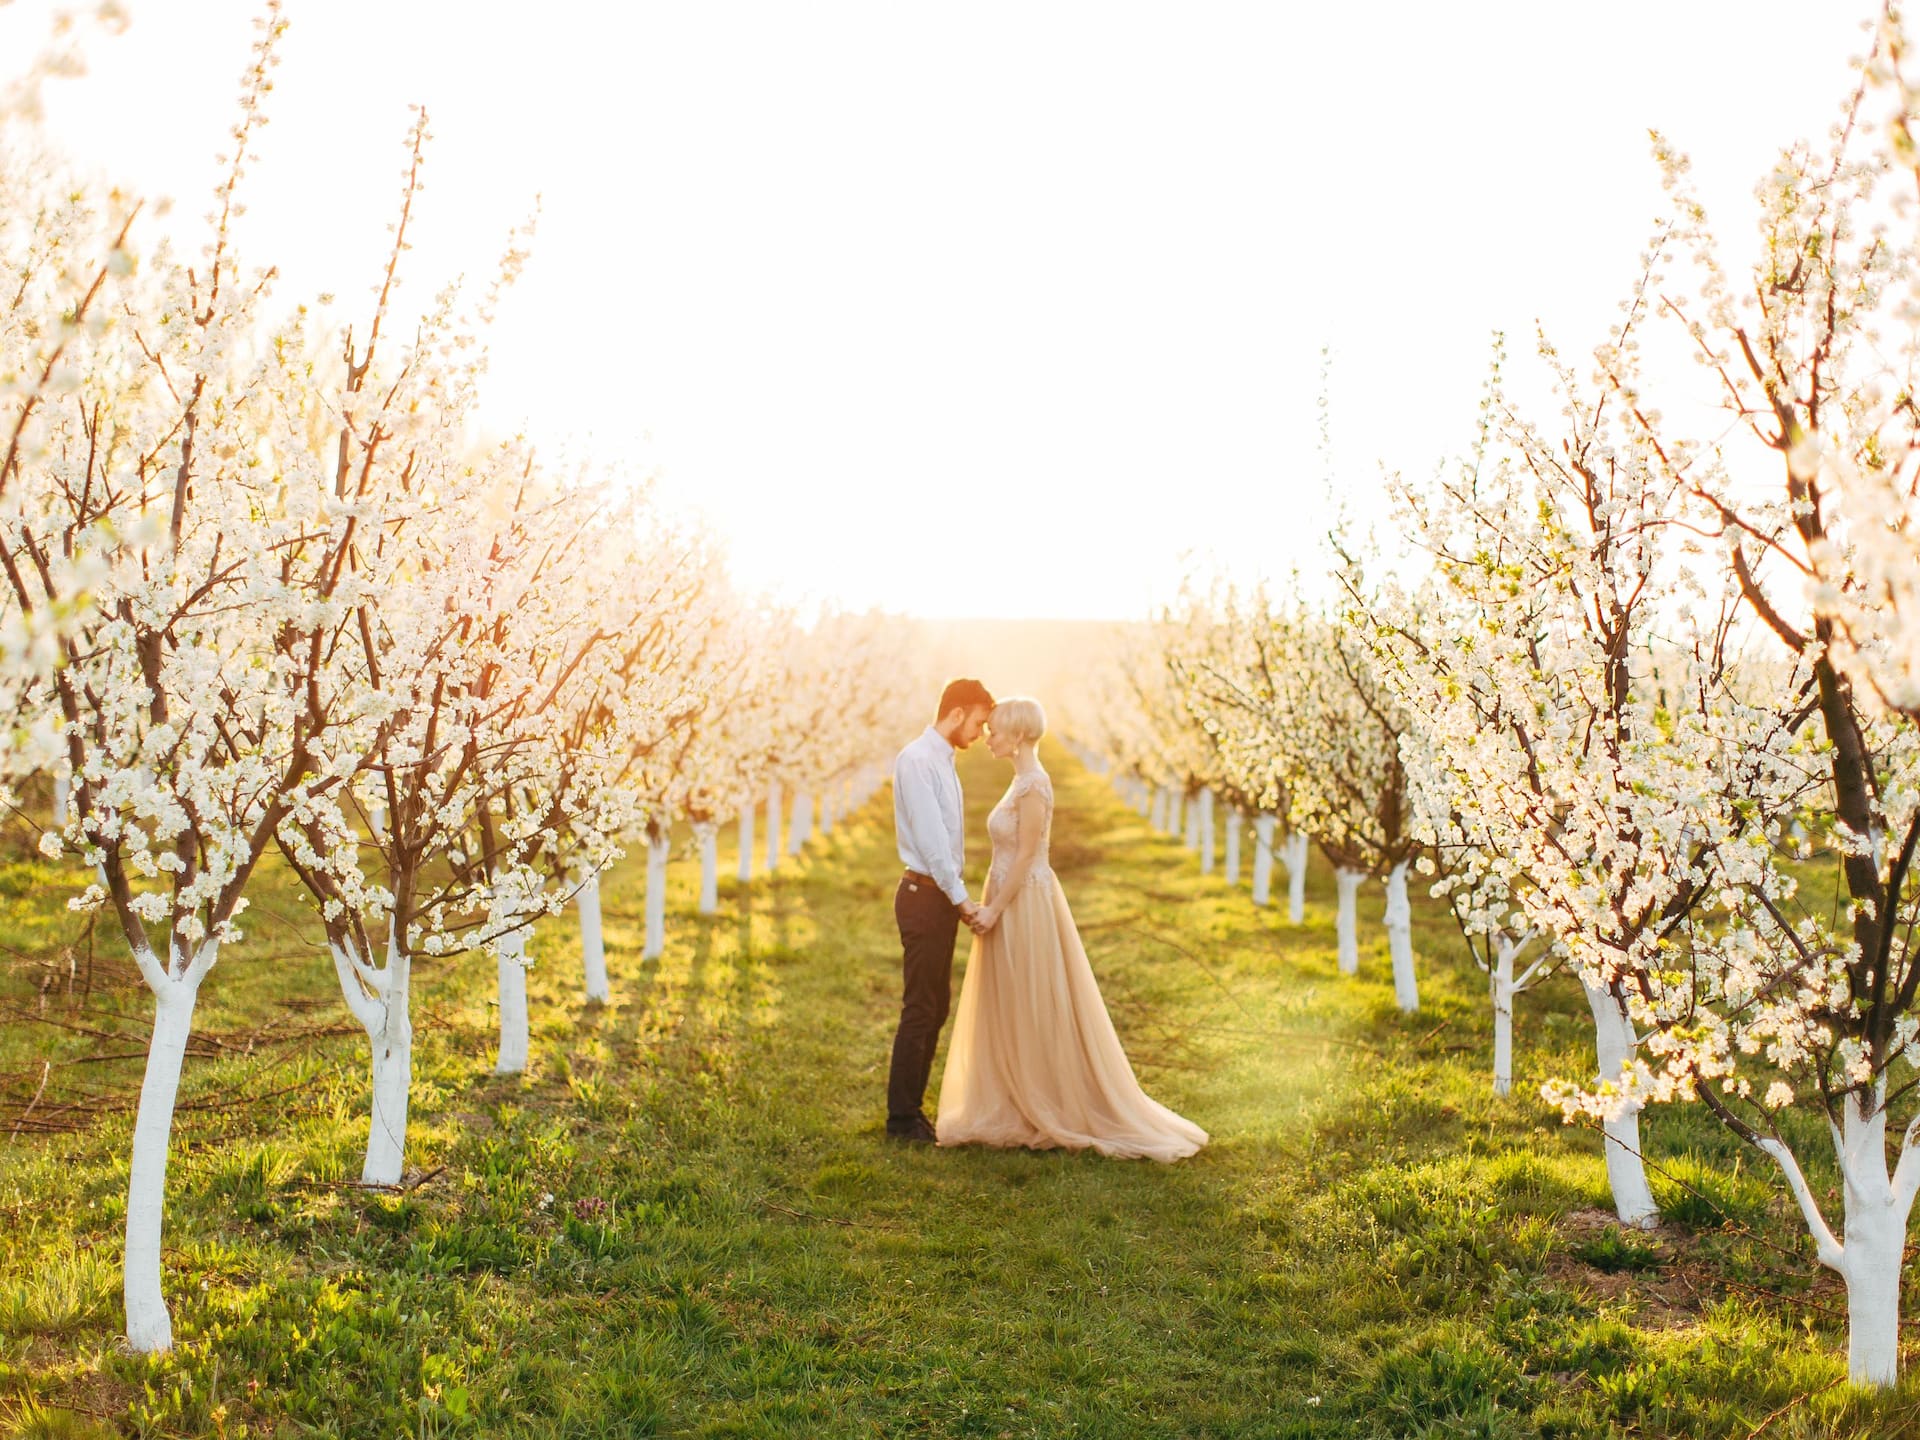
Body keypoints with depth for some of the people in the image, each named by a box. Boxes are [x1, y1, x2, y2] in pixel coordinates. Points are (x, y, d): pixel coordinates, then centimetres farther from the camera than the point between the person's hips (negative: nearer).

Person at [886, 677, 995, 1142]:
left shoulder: (943, 762, 16)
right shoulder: (916, 760, -14)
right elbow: (929, 837, -20)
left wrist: (962, 898, 12)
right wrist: (960, 898, -20)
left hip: (943, 897, 10)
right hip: (925, 895, -10)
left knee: (937, 1007, 14)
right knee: (920, 1009, -4)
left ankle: (911, 1109, 22)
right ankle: (902, 1117, 4)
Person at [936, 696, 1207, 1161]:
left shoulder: (1034, 784, -17)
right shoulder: (1023, 781, 13)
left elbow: (1027, 856, -19)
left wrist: (995, 909, -17)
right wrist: (993, 908, 20)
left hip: (1025, 907, -10)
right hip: (1013, 907, 10)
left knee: (1035, 1014, -3)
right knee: (1014, 1016, 12)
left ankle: (1056, 1115, 6)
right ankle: (1023, 1112, 18)